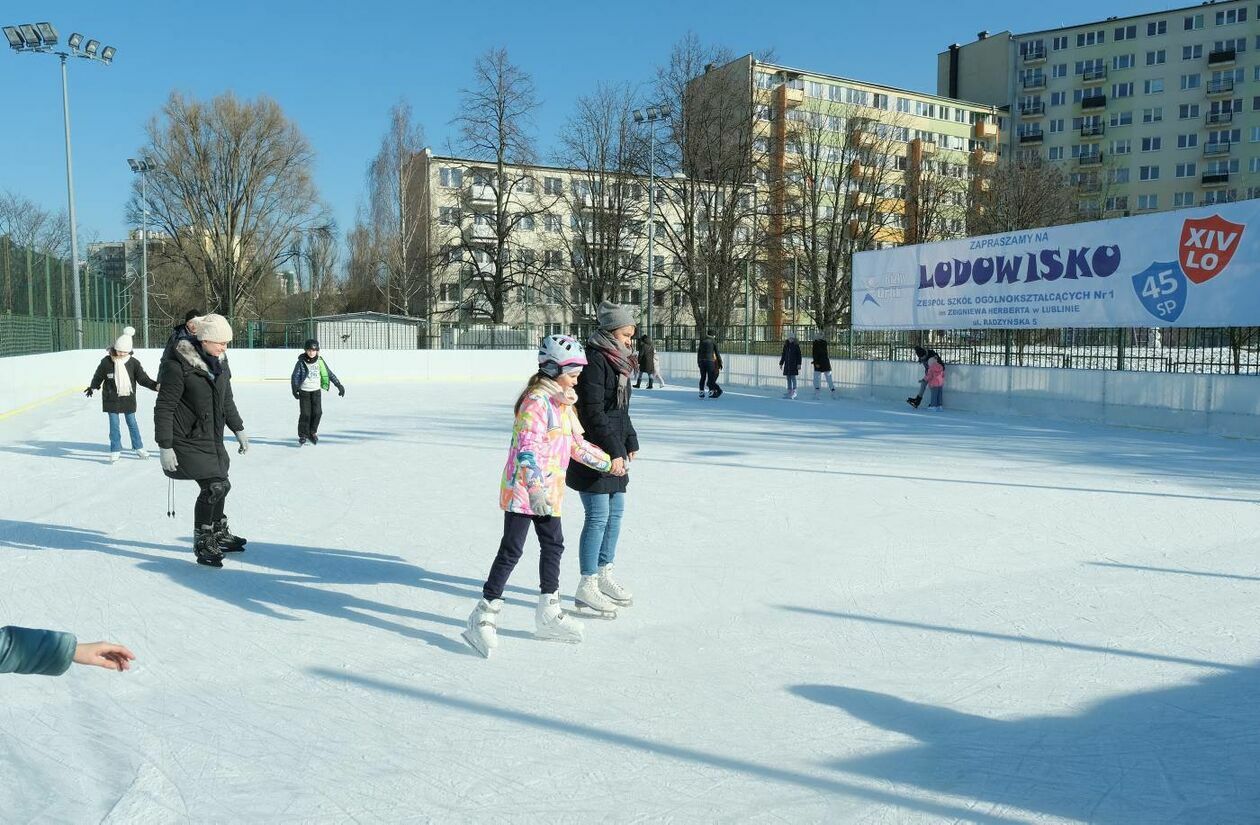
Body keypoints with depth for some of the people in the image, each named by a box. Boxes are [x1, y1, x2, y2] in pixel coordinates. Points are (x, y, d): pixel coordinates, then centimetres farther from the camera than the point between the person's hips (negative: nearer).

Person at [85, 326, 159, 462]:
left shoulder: (133, 363, -9)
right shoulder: (106, 362, -10)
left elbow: (143, 378, -9)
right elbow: (98, 376, 5)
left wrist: (156, 385, -21)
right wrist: (92, 387, 16)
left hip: (128, 398, 1)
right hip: (111, 399, 0)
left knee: (132, 423, 10)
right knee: (114, 424, 5)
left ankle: (139, 447, 22)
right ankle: (116, 451, 15)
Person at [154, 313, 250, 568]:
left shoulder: (220, 363, 4)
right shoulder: (177, 366, -19)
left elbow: (227, 400, 18)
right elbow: (163, 408, -17)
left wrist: (238, 430, 21)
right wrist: (165, 448, -18)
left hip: (212, 439, 8)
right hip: (187, 442, -8)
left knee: (218, 486, 15)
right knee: (215, 486, -13)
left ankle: (219, 535, 35)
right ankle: (202, 543, 4)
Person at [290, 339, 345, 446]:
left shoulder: (320, 361, 1)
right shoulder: (301, 362, -6)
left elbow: (329, 374, 6)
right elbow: (295, 376, -10)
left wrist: (339, 386, 3)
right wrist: (295, 389, -24)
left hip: (316, 390, 2)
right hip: (304, 391, -2)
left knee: (317, 412, -7)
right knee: (305, 414, -6)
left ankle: (312, 432, 14)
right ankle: (302, 435, 7)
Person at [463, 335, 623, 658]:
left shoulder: (564, 404, 13)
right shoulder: (537, 401, -18)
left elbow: (577, 444, 25)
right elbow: (527, 448, -28)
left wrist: (608, 462, 31)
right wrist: (535, 489, -38)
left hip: (549, 493, 10)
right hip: (522, 490, -9)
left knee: (553, 546, 14)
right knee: (511, 550, -7)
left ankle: (549, 615, 27)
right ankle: (484, 617, 1)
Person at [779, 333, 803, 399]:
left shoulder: (796, 346, -3)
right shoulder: (786, 346, 9)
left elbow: (799, 355, -3)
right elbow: (783, 355, 15)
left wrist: (799, 364, -10)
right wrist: (781, 363, 13)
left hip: (793, 364, -5)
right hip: (787, 364, 5)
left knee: (793, 377, -9)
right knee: (788, 378, 6)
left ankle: (794, 391, -6)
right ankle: (789, 391, 11)